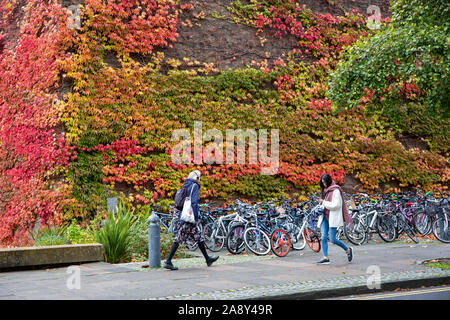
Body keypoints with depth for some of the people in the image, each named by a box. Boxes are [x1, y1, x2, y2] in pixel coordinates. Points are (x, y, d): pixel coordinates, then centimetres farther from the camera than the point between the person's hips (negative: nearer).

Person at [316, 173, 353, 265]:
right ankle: (325, 258, -3)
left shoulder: (335, 191, -10)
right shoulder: (326, 190, 16)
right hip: (325, 216, 8)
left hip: (333, 217, -8)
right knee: (323, 237, -4)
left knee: (332, 239, -8)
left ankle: (348, 250, 14)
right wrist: (322, 205, 8)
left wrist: (324, 202, -14)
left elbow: (336, 205, -17)